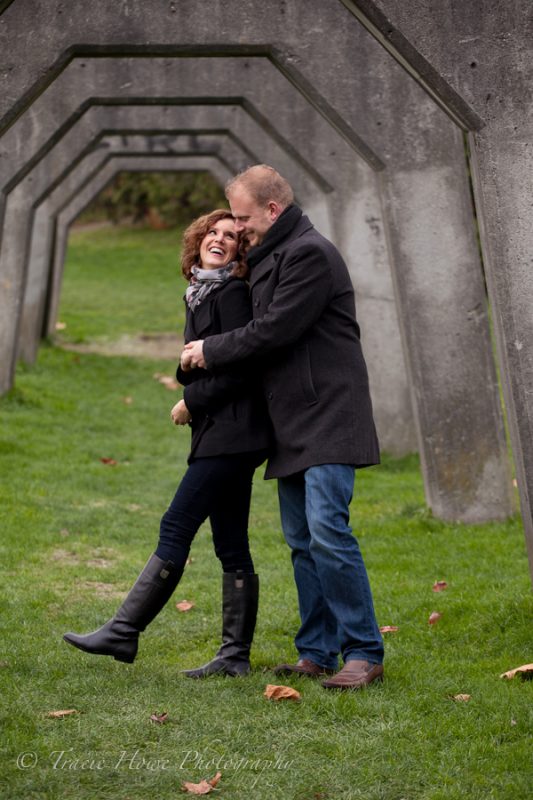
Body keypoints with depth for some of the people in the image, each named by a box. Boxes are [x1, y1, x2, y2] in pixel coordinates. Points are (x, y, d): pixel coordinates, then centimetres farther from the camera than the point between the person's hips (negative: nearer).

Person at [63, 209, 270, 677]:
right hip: (220, 434, 10)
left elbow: (239, 368, -16)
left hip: (229, 435, -10)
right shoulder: (201, 296, 18)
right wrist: (192, 401, 6)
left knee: (176, 528, -9)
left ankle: (123, 633, -6)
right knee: (231, 545, 8)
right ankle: (236, 655, 10)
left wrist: (191, 403, -8)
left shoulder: (232, 294, -10)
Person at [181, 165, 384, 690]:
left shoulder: (310, 254, -12)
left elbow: (273, 330, -16)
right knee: (301, 542, 8)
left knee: (327, 532, -16)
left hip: (327, 417, -10)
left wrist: (210, 351, -4)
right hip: (291, 426, 10)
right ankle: (317, 652, 12)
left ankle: (364, 653, -11)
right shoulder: (269, 260, 19)